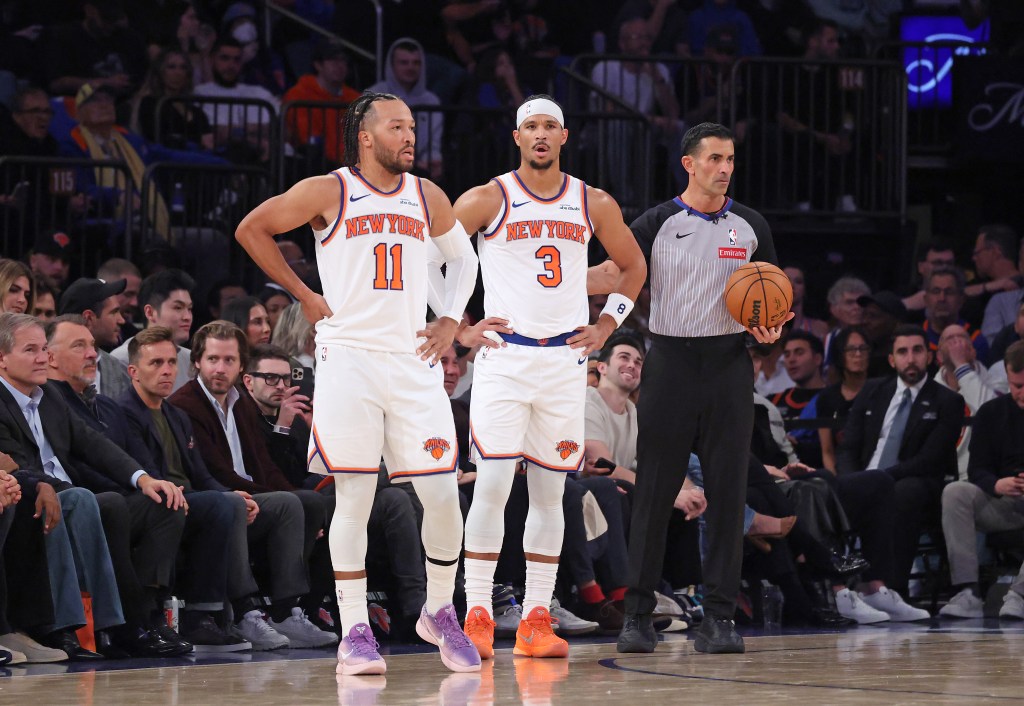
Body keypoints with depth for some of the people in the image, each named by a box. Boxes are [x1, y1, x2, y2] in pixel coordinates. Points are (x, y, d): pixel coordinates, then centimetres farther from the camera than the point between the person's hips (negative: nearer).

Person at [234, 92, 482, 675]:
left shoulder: (426, 197, 11)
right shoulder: (328, 193, -1)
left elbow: (463, 256, 26)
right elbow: (251, 230, 6)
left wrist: (452, 320, 12)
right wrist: (302, 293, 3)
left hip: (413, 360, 3)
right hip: (348, 358, -3)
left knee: (443, 495, -1)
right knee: (355, 498, -4)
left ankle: (440, 614, 18)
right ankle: (355, 633, 3)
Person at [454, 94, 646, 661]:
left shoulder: (594, 205, 7)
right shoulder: (488, 199, -3)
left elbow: (632, 266, 21)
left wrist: (606, 325, 10)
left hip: (567, 359, 3)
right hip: (504, 355, -3)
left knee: (549, 490, 5)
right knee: (492, 483, -10)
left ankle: (536, 621, 9)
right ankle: (478, 619, -5)